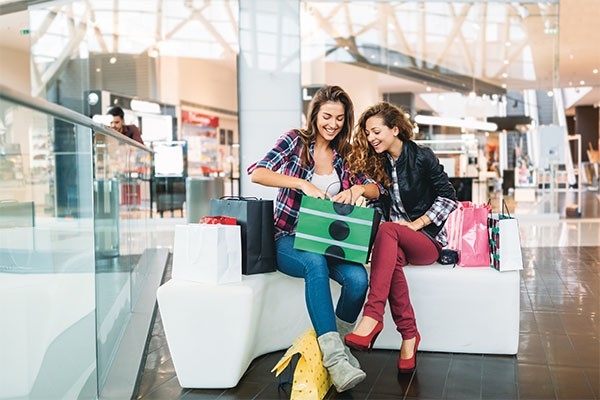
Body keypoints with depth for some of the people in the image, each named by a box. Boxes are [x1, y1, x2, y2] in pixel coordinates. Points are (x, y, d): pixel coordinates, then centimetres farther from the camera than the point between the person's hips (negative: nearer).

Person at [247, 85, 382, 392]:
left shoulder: (344, 154, 12)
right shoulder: (294, 140, 0)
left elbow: (375, 190, 9)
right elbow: (256, 174, -15)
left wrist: (358, 188, -15)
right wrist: (303, 184, -29)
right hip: (288, 238, -4)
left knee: (358, 278, -26)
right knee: (315, 262, -38)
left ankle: (336, 342, -2)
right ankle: (334, 358, -38)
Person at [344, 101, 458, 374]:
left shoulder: (422, 157, -3)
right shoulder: (376, 163, 11)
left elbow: (448, 198, -4)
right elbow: (378, 208, 12)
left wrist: (416, 224, -11)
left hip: (428, 239, -3)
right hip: (394, 241, 3)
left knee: (387, 230, -36)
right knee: (391, 256, -36)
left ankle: (372, 317, -43)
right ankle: (409, 335, -29)